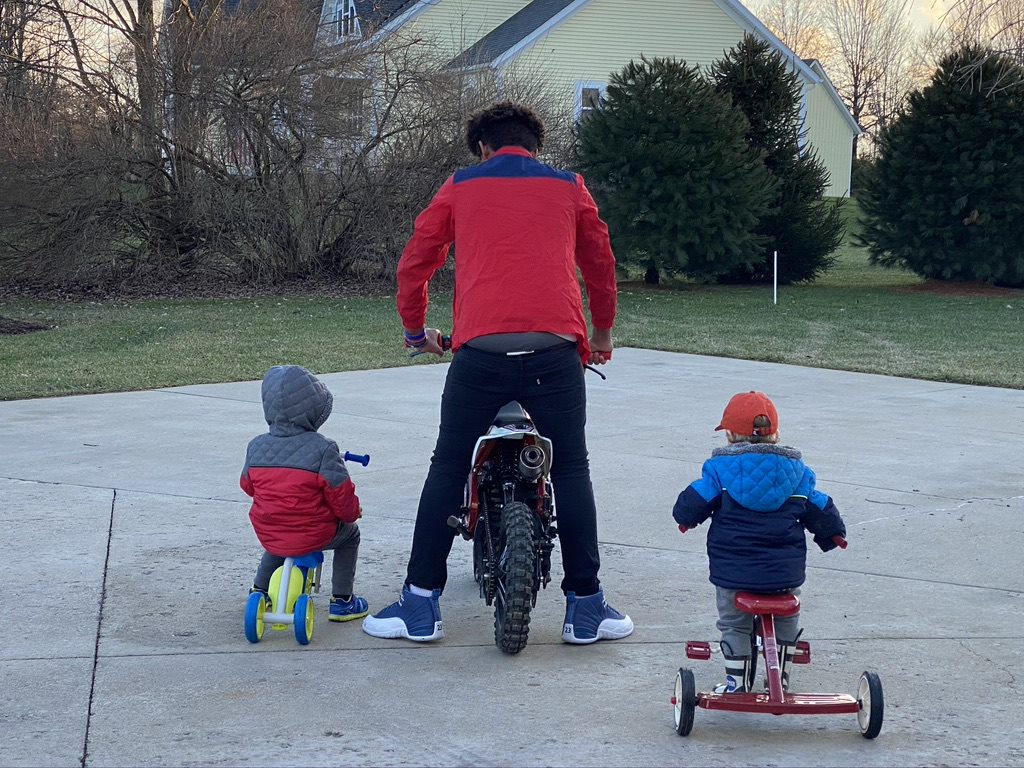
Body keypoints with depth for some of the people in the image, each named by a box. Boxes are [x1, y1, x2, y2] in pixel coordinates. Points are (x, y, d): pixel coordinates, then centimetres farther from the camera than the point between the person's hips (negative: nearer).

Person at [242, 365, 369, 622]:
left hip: (267, 534, 5)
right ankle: (342, 600, 26)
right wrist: (352, 512, 8)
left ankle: (259, 590, 47)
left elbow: (247, 485, 11)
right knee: (350, 533, 26)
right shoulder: (323, 449, -18)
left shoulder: (256, 447, -4)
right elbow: (340, 494, -14)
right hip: (313, 537, -4)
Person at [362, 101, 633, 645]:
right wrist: (603, 332, 40)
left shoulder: (460, 187, 17)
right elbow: (601, 265, 26)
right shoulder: (569, 188, 18)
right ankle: (585, 609, 9)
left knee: (448, 471, 9)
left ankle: (420, 606, 9)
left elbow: (414, 264, 19)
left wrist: (416, 329, 34)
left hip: (481, 349, 0)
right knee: (571, 472, 9)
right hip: (556, 349, 0)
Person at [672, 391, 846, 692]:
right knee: (786, 621, 26)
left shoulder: (720, 467, -2)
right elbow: (820, 509, 13)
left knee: (734, 623, 16)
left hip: (733, 570, -2)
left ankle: (735, 682, 15)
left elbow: (694, 502, -2)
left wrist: (685, 519, 22)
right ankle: (781, 678, 28)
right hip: (785, 571, 2)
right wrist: (833, 533, 32)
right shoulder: (794, 469, 7)